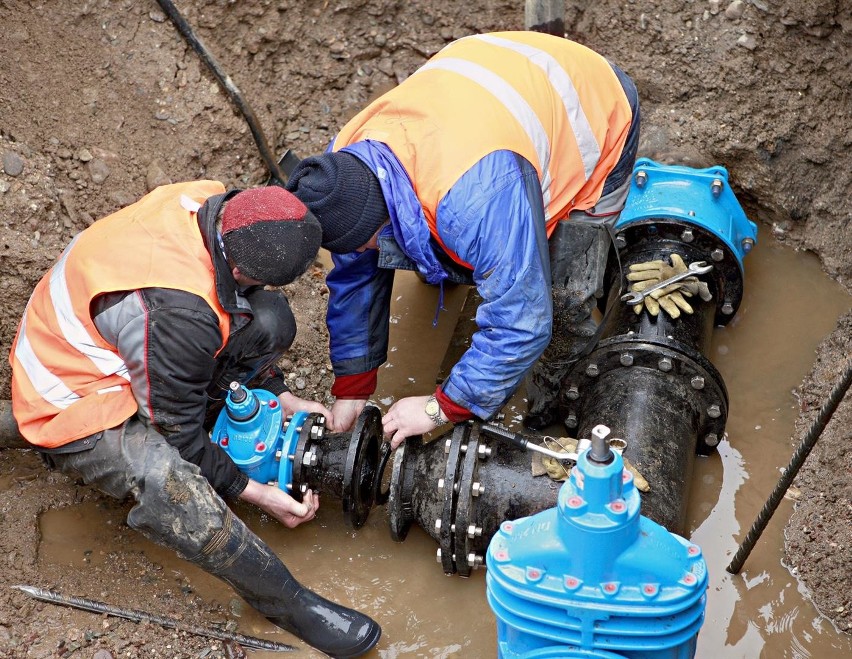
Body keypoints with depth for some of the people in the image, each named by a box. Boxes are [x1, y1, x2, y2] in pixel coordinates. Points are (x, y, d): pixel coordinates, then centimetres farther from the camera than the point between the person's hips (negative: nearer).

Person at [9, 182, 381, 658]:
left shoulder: (213, 205, -16)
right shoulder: (176, 313, -39)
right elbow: (177, 435, -23)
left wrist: (284, 398, 3)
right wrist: (257, 494, -13)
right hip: (75, 402, -8)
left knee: (268, 320, -8)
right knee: (166, 484, -36)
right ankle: (286, 601, -18)